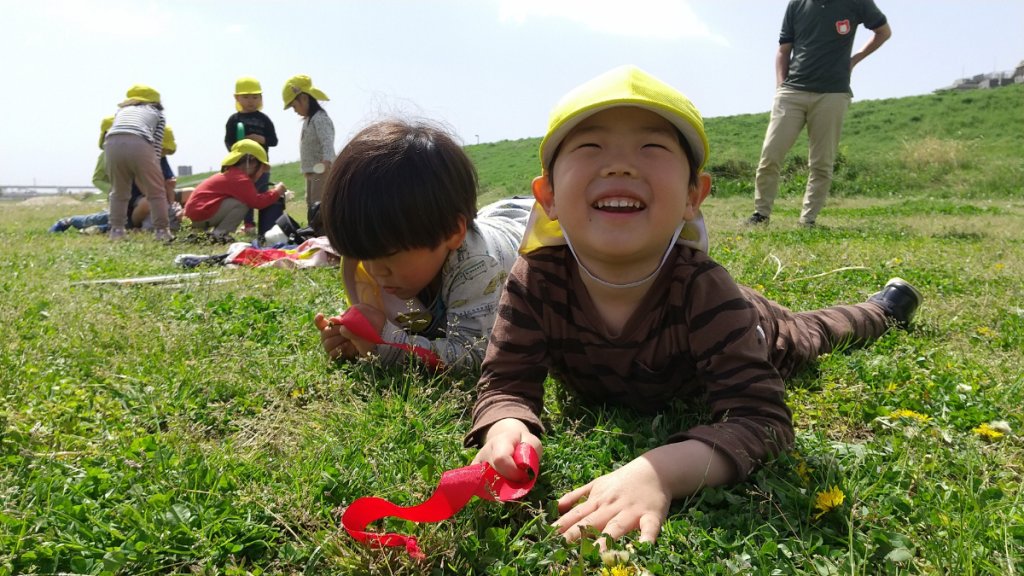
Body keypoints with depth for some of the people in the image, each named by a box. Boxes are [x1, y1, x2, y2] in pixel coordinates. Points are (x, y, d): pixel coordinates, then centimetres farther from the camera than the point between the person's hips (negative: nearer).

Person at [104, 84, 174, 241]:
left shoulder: (121, 110, 38)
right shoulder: (157, 114, 27)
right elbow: (157, 145, 16)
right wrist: (153, 168, 19)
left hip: (112, 143, 3)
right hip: (139, 143, -3)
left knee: (119, 191, 18)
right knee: (156, 191, 7)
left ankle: (116, 229, 14)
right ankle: (161, 229, 2)